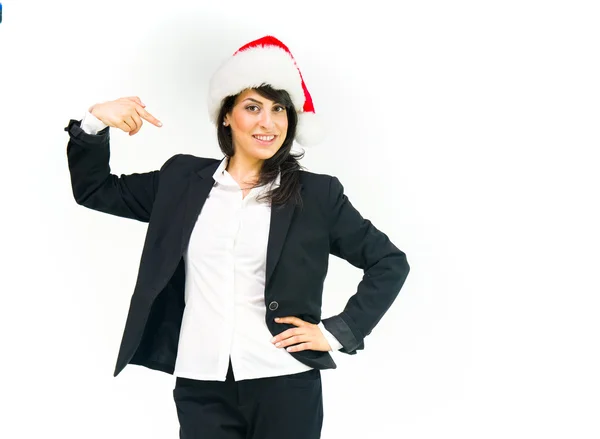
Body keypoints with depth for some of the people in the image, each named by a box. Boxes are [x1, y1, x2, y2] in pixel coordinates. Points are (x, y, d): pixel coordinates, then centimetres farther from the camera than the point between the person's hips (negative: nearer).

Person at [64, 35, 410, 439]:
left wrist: (337, 332, -2)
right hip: (200, 386, 2)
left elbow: (389, 262, 5)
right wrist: (94, 123, -3)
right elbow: (94, 190, 13)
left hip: (285, 384, -1)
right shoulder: (183, 179, 7)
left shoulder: (317, 194, 0)